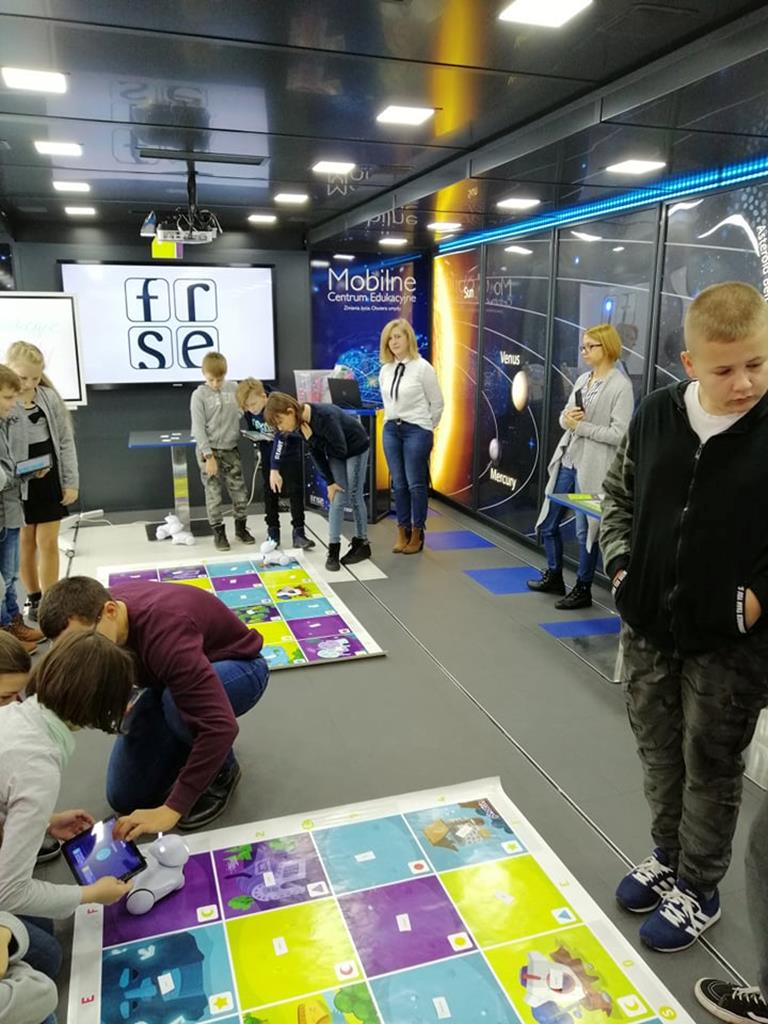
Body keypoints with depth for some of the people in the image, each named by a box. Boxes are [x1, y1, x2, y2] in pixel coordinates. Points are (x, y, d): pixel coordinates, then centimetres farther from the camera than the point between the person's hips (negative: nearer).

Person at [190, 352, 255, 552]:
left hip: (230, 449, 3)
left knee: (240, 490, 8)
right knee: (214, 494, 2)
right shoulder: (199, 395, -8)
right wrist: (208, 456, -14)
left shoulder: (234, 389, 1)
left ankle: (241, 527, 25)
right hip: (209, 451, -3)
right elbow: (198, 428, -10)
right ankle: (218, 532, 15)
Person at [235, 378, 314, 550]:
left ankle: (298, 532, -3)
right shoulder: (248, 411, -15)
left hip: (290, 449, -5)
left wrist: (275, 469, -47)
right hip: (268, 451, 5)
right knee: (270, 492, 5)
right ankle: (273, 532, 13)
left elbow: (280, 439, -41)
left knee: (295, 491, -6)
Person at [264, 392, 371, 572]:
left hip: (356, 448, -6)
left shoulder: (324, 417, -38)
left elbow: (341, 450, -31)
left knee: (354, 496, 0)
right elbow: (316, 453, -4)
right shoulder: (301, 422, -16)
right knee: (336, 498, 1)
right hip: (335, 451, 6)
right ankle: (333, 549, 3)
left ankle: (362, 544, 15)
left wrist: (313, 439, -31)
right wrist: (329, 481, -7)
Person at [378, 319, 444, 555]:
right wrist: (392, 422, 15)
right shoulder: (385, 370, 7)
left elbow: (437, 403, -3)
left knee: (416, 484, 0)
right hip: (391, 430, 5)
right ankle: (402, 533, 17)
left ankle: (416, 535, 11)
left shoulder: (422, 367, -9)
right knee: (398, 484, 8)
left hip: (416, 430, -5)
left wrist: (426, 428, 4)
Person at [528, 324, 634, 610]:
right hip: (566, 461, 8)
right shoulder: (582, 379, 11)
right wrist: (567, 417, -9)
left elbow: (619, 434, -17)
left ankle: (583, 589, 22)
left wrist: (580, 426, -14)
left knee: (585, 531, 4)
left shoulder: (620, 385, -11)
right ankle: (554, 576, 35)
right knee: (548, 524, 15)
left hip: (592, 468, -8)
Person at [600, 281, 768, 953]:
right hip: (648, 625, 4)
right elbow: (618, 494, 11)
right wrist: (620, 564, 1)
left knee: (711, 766, 14)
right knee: (658, 751, 21)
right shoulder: (656, 415, -4)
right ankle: (667, 857, 45)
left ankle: (699, 890, 36)